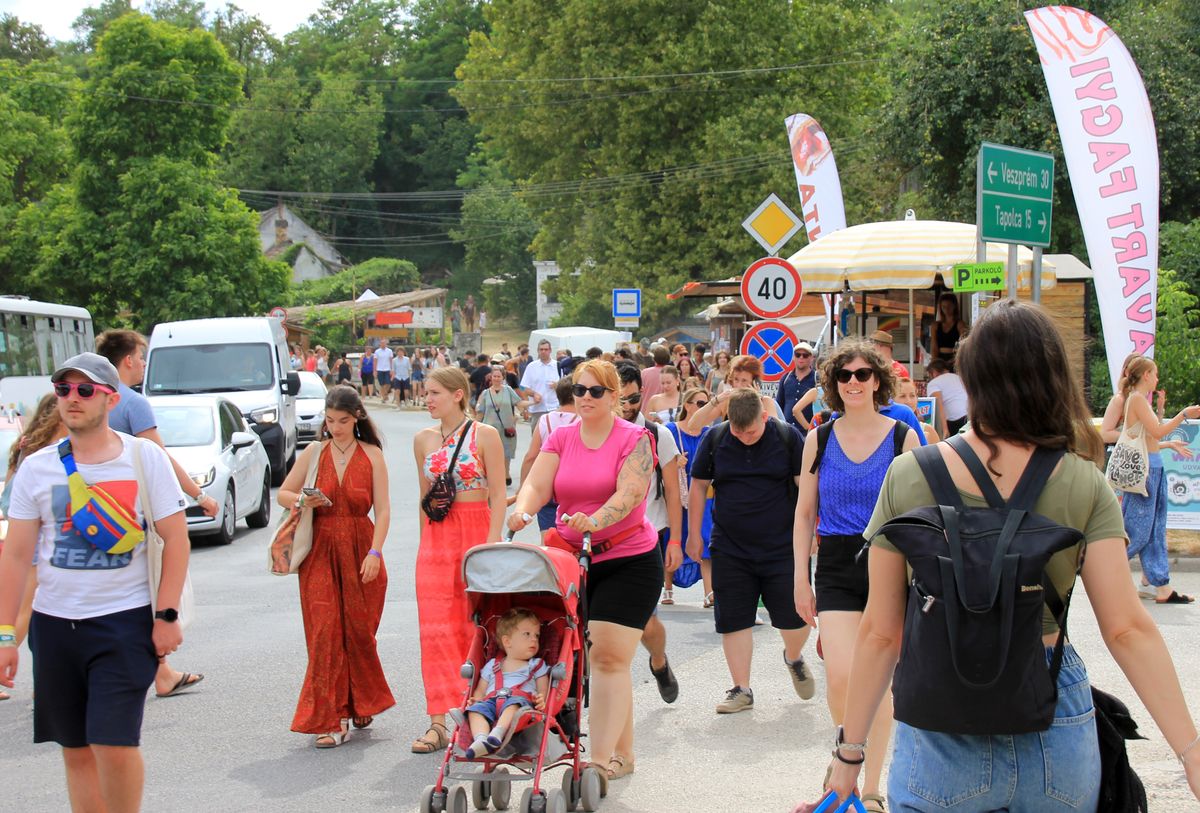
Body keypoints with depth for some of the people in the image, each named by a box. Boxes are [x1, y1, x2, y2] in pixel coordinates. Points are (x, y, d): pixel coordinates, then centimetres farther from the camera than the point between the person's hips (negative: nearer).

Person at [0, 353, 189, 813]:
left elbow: (175, 538, -2)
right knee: (76, 750, 8)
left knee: (114, 745, -10)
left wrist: (167, 615, -9)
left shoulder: (145, 458, -2)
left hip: (125, 621, -3)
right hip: (54, 623, 3)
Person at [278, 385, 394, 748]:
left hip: (361, 552, 0)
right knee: (325, 635, -5)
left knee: (359, 633, 7)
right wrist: (303, 501, -10)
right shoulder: (314, 453, 6)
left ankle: (361, 704, 29)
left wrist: (375, 552, -13)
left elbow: (382, 509, -2)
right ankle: (331, 720, -3)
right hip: (320, 552, 1)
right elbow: (283, 493, 12)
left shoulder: (371, 455, 2)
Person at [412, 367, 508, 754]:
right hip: (435, 537, 4)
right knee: (435, 627, -5)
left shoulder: (484, 435, -4)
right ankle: (439, 721, -6)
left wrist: (491, 545, -14)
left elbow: (498, 496, -6)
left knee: (476, 626, 4)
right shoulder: (423, 440, 10)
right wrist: (425, 543, 13)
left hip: (476, 531, -3)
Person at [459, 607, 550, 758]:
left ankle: (497, 733, -60)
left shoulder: (537, 666, 25)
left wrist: (542, 700, -12)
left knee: (513, 704, -38)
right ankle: (481, 739, -54)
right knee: (476, 709, -30)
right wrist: (474, 700, 2)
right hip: (491, 700, 2)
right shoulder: (492, 665, 30)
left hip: (521, 700, -2)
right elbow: (480, 691, 27)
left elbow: (543, 691, 13)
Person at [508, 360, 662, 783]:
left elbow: (629, 493, -20)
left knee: (609, 655, -12)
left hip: (628, 559, -5)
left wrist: (594, 520, -38)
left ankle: (602, 758, -11)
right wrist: (522, 510, -28)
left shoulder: (634, 439, -6)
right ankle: (622, 754, 20)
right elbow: (536, 483, -5)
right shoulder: (559, 439, 8)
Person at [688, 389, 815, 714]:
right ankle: (741, 690, 12)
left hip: (783, 546, -1)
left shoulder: (787, 437, -7)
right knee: (734, 620, 1)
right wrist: (694, 534, 7)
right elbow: (698, 486, 7)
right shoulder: (714, 440, -2)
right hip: (730, 549, 2)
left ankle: (794, 659, 32)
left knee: (795, 617, -1)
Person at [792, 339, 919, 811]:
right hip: (837, 565, 1)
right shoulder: (820, 440, 4)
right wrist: (801, 577, 5)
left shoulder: (903, 438, -1)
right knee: (840, 677, -12)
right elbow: (804, 513, 9)